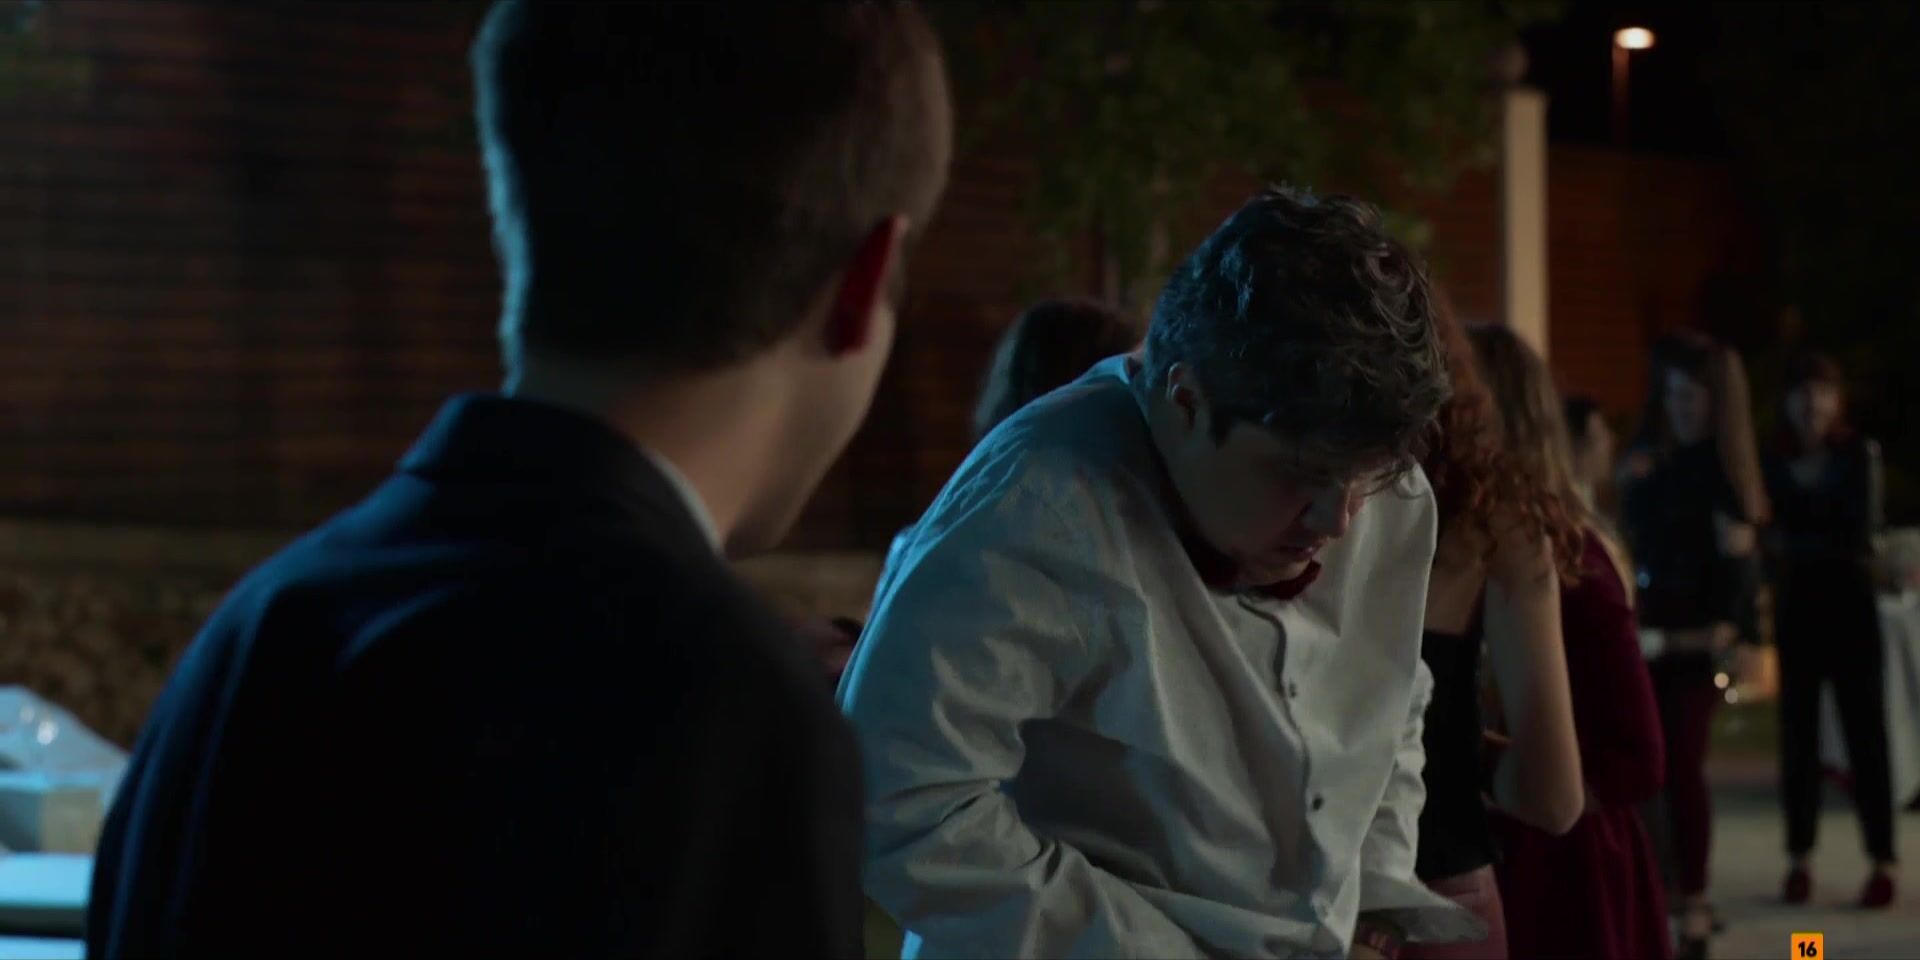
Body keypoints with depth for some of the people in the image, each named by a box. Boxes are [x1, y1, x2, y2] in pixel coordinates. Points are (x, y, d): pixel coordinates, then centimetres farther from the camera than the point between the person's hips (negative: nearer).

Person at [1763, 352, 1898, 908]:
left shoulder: (1860, 454, -2)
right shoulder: (1776, 462, 4)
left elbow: (1862, 532, -10)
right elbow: (1769, 533, -2)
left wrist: (1799, 541, -13)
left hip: (1850, 604, -2)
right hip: (1797, 607, 2)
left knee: (1865, 732, -3)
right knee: (1798, 734, 1)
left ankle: (1882, 863, -1)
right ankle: (1799, 859, 8)